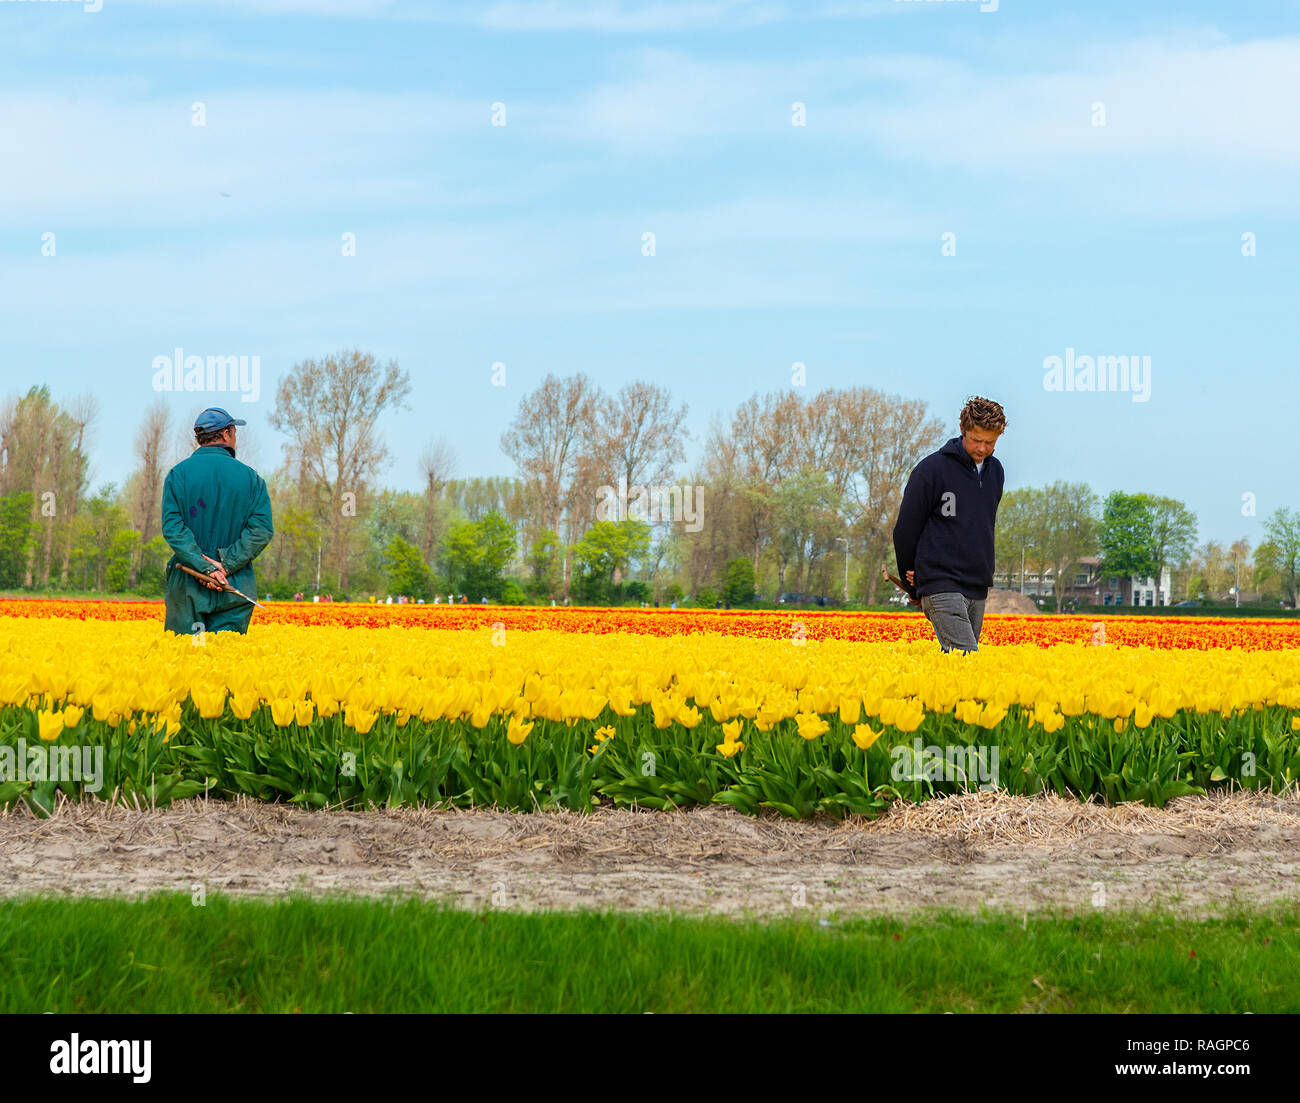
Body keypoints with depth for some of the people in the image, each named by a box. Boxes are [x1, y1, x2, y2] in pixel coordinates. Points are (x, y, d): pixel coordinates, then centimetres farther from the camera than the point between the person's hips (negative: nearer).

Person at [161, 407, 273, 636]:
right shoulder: (250, 478, 4)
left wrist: (204, 566, -13)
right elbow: (261, 529, -6)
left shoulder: (178, 474, 2)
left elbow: (172, 527, -10)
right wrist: (226, 565, -9)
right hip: (236, 588, 1)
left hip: (187, 585, -1)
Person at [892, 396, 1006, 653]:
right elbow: (906, 528, -3)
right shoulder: (932, 469, -8)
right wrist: (913, 584, 5)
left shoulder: (995, 471, 13)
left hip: (978, 590, 7)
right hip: (942, 587, -7)